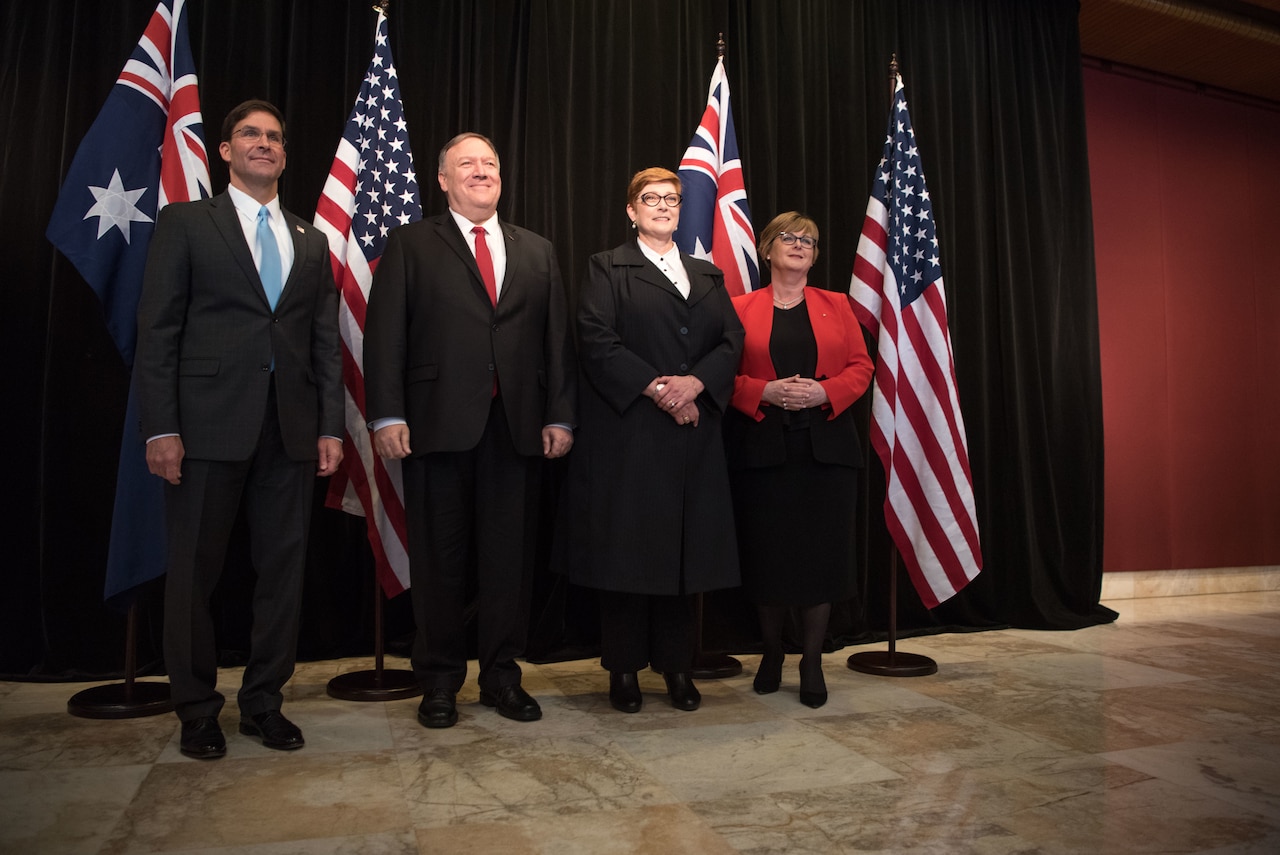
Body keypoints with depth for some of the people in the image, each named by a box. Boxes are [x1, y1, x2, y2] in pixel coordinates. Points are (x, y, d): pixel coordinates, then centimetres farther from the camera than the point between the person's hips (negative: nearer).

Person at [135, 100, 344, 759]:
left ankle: (263, 702, 21)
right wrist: (160, 428, -10)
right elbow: (157, 330, -1)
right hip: (207, 425, -3)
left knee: (283, 570, 7)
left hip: (292, 430, 3)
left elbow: (326, 340, 12)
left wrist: (331, 425, 3)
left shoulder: (310, 240, 17)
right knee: (193, 574, 5)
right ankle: (197, 711, 21)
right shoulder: (185, 223, 7)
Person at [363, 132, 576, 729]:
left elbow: (557, 338, 12)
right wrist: (387, 415, -10)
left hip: (517, 428, 3)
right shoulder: (410, 245, 8)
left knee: (509, 557, 7)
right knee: (439, 558, 6)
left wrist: (560, 415, 3)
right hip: (438, 426, -2)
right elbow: (385, 335, 0)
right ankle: (439, 682, 20)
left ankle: (502, 676, 22)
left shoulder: (537, 252, 17)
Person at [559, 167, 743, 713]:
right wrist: (655, 387, -15)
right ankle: (624, 668, 13)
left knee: (686, 545, 5)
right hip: (628, 432, -4)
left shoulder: (708, 275, 19)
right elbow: (597, 340, -7)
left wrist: (695, 382, -11)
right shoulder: (607, 269, 7)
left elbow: (732, 340, 8)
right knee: (626, 547, 0)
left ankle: (677, 664, 17)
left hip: (693, 433, 4)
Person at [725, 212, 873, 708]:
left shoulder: (836, 306, 14)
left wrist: (823, 392, -10)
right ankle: (771, 652, 22)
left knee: (821, 551, 1)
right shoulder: (742, 309, 8)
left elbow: (861, 367, 8)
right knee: (767, 552, 2)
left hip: (825, 444, 2)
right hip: (763, 446, -1)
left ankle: (812, 661, 14)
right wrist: (766, 392, -14)